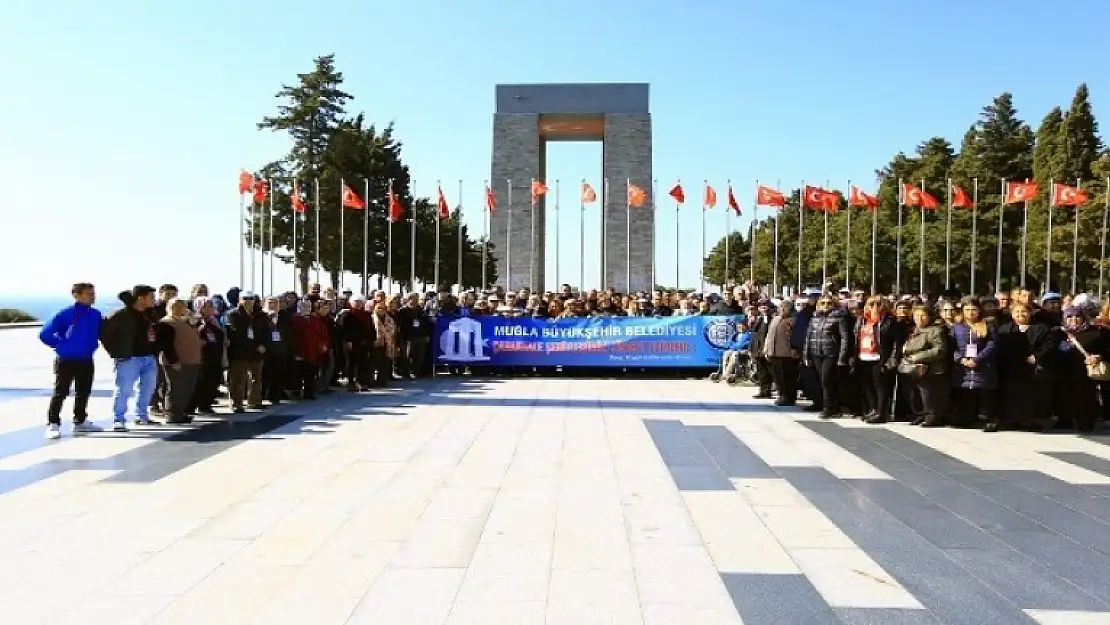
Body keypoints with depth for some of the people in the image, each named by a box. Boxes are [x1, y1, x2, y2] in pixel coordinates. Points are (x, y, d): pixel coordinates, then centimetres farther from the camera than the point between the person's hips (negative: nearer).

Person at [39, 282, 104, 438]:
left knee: (84, 392, 14)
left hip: (86, 361, 5)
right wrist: (61, 345, -6)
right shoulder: (65, 314, -14)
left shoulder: (96, 315, 1)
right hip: (66, 361, -5)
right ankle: (53, 424, 7)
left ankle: (80, 421, 27)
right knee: (60, 393, -1)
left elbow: (102, 333, 17)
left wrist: (93, 344, 4)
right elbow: (45, 335, -12)